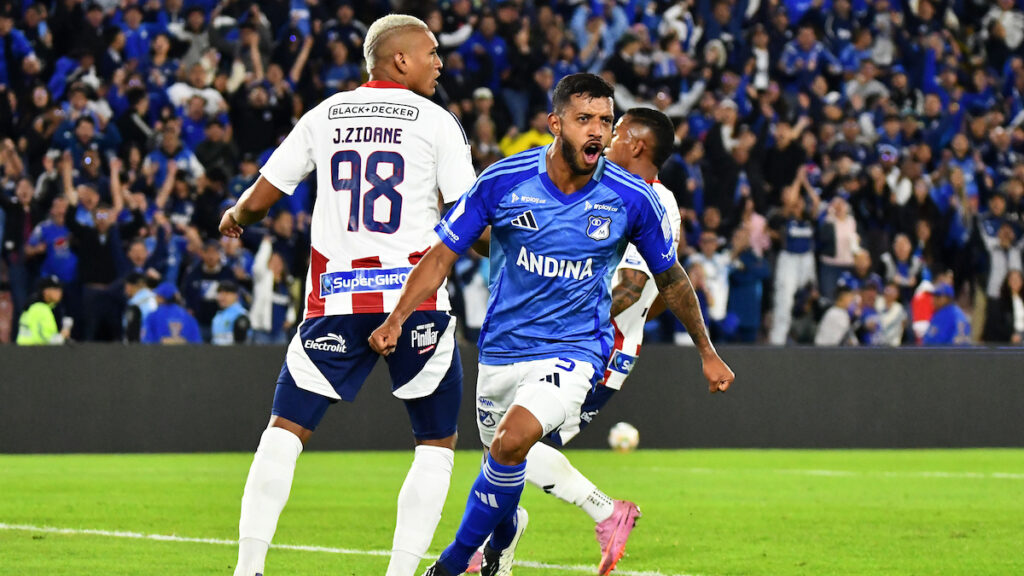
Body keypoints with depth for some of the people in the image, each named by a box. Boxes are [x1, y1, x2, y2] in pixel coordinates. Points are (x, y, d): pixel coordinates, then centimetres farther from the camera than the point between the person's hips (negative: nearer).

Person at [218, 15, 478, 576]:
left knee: (285, 429, 9)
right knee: (436, 444, 10)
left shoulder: (323, 116, 10)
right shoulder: (435, 121, 1)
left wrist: (235, 218, 35)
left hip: (336, 298, 2)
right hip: (413, 297, -2)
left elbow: (258, 201, 13)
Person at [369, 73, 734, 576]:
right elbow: (443, 253, -2)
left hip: (574, 350, -3)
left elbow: (669, 277, 7)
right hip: (503, 347, 3)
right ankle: (505, 527, 53)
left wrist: (707, 352, 15)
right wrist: (397, 318, -14)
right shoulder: (503, 181, -10)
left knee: (513, 438, -27)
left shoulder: (632, 198, -10)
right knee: (501, 451, 15)